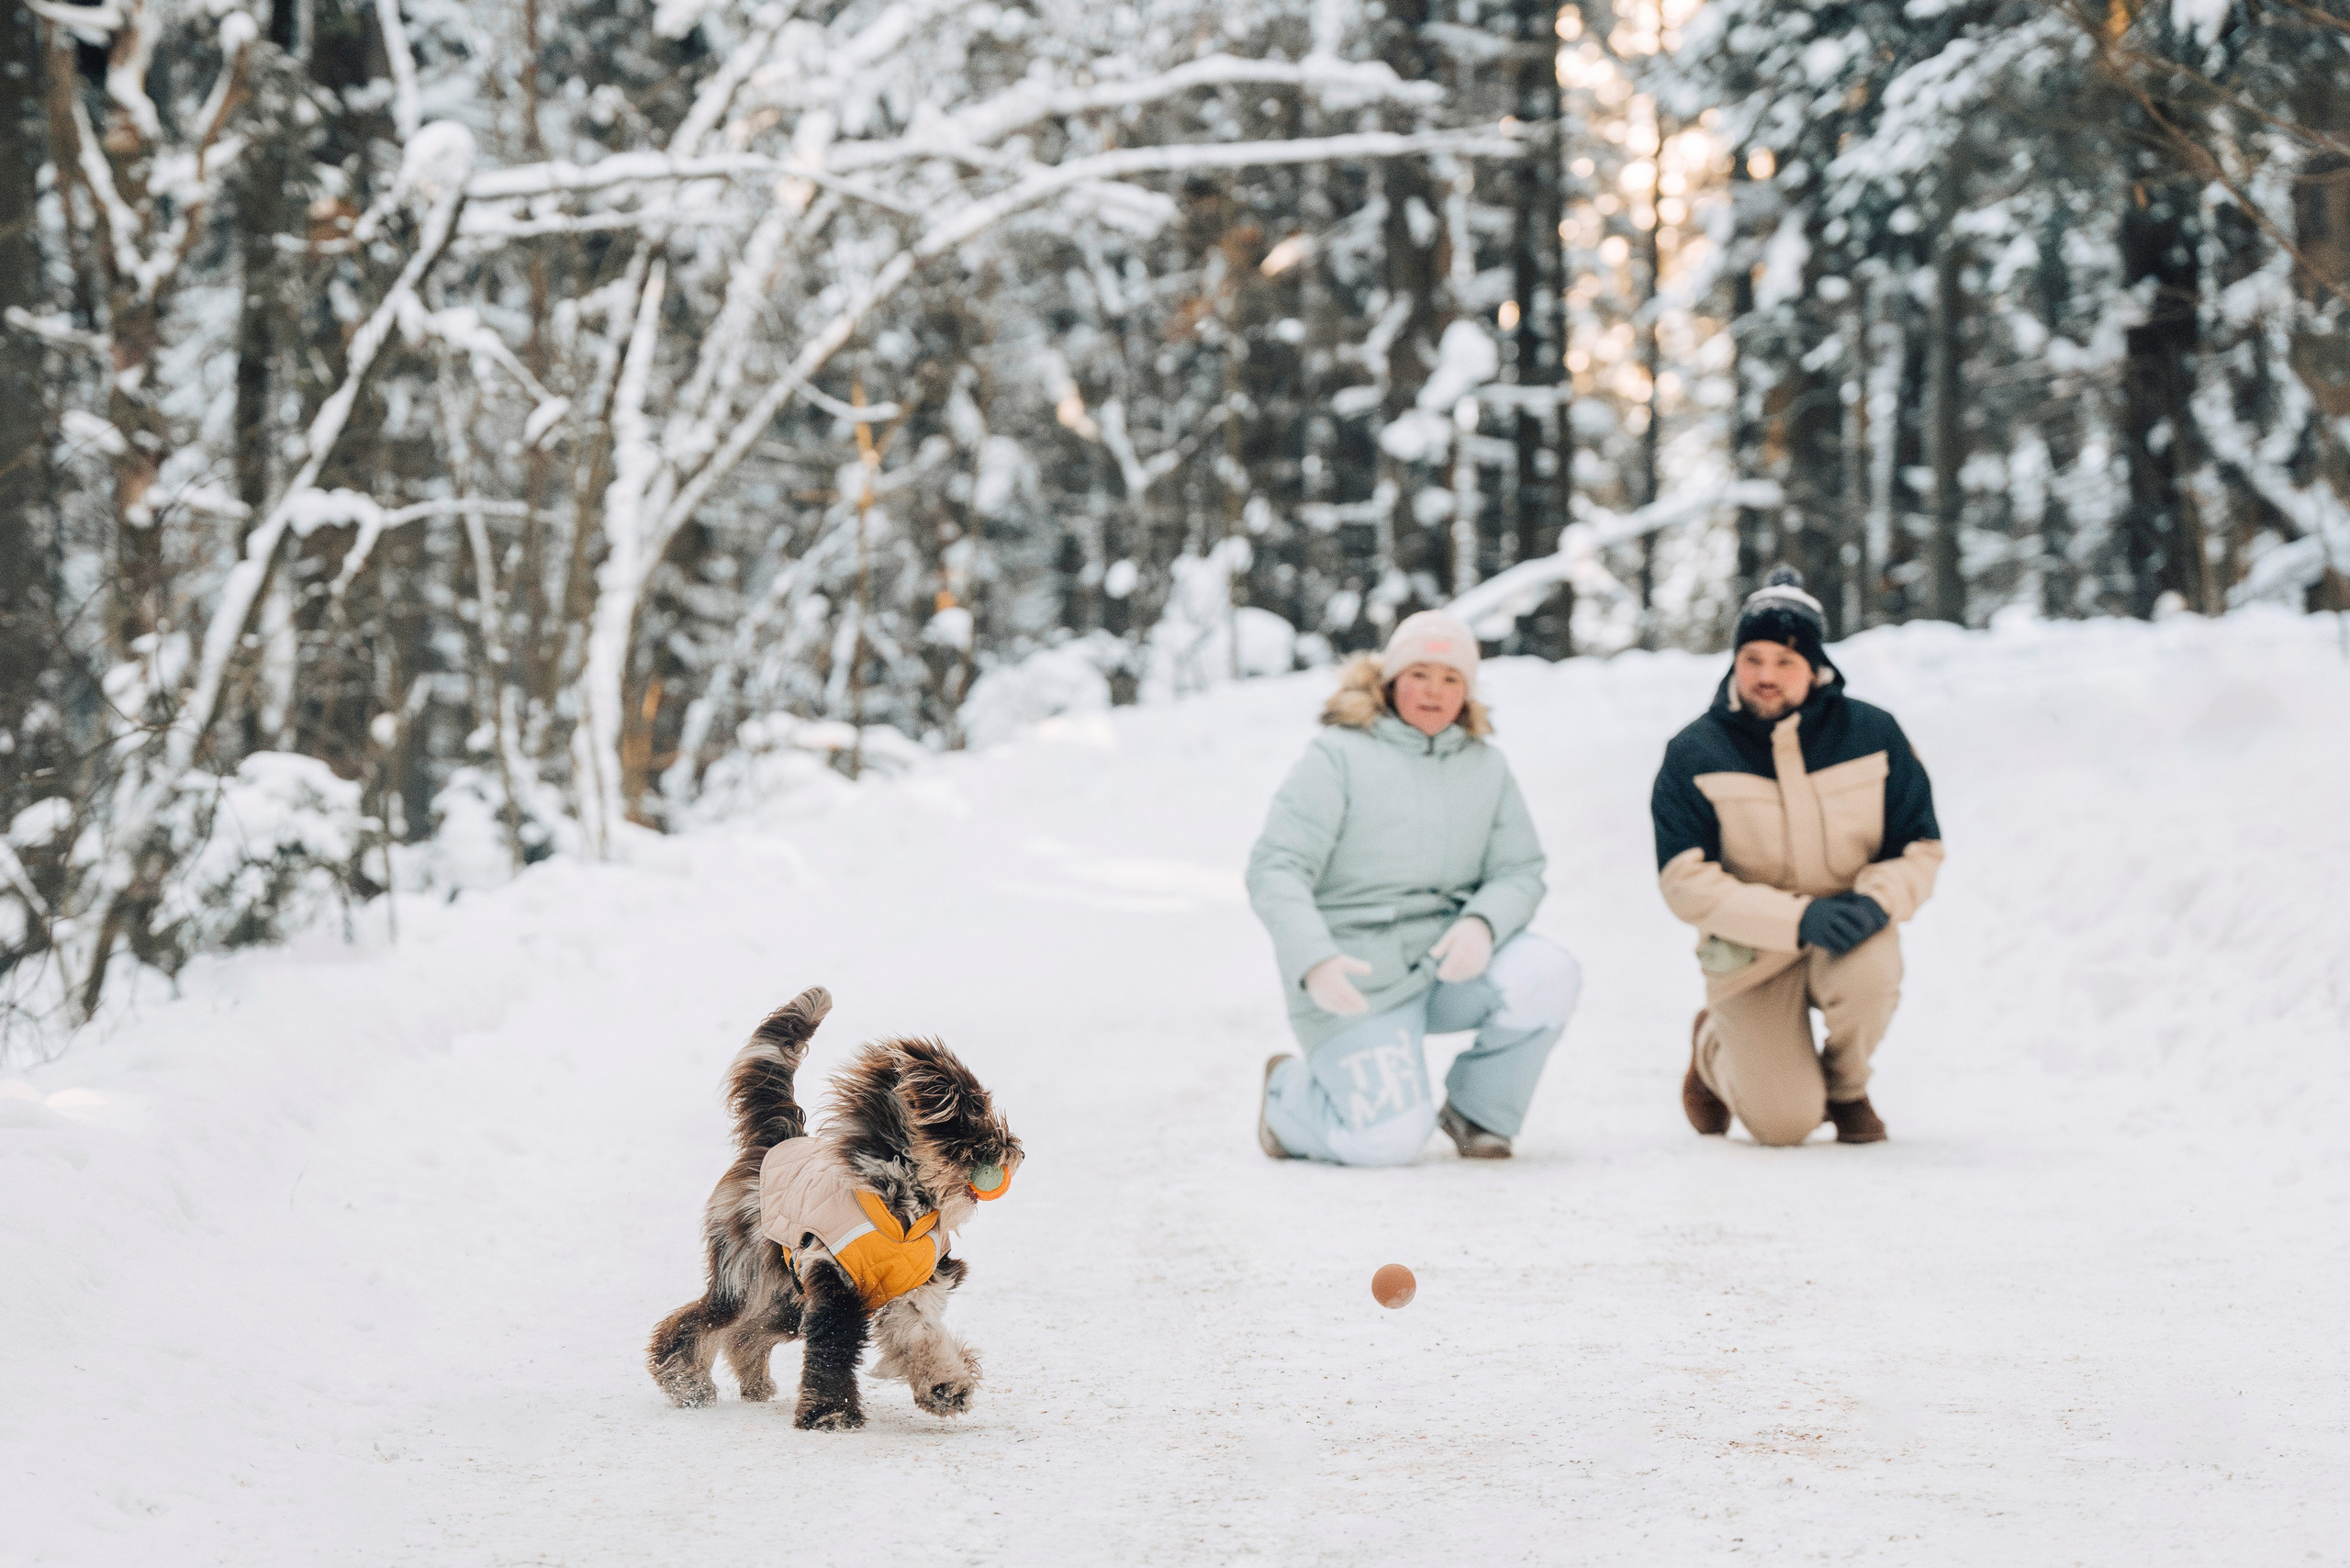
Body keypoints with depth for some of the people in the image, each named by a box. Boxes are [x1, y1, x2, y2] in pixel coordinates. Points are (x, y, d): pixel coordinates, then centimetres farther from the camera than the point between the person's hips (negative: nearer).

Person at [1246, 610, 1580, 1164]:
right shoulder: (1339, 756, -4)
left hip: (1452, 956, 5)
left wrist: (1482, 924, -21)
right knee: (1391, 1142, -18)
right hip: (1358, 979, -4)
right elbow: (1275, 870, -11)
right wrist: (1313, 963, -29)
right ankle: (1290, 1094, 17)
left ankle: (1476, 1111, 1)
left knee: (1547, 976, -25)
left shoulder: (1487, 767, 11)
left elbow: (1520, 871, 3)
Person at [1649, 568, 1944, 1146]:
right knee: (1784, 1122, -16)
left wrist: (1875, 901, -22)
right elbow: (1686, 883, -15)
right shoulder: (1693, 756, -9)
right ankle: (1715, 1050, 22)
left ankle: (1847, 1090, -1)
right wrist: (1799, 917, -27)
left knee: (1868, 973, -36)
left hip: (1849, 931, 1)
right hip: (1750, 953, -1)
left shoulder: (1874, 735, -4)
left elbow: (1920, 850, 1)